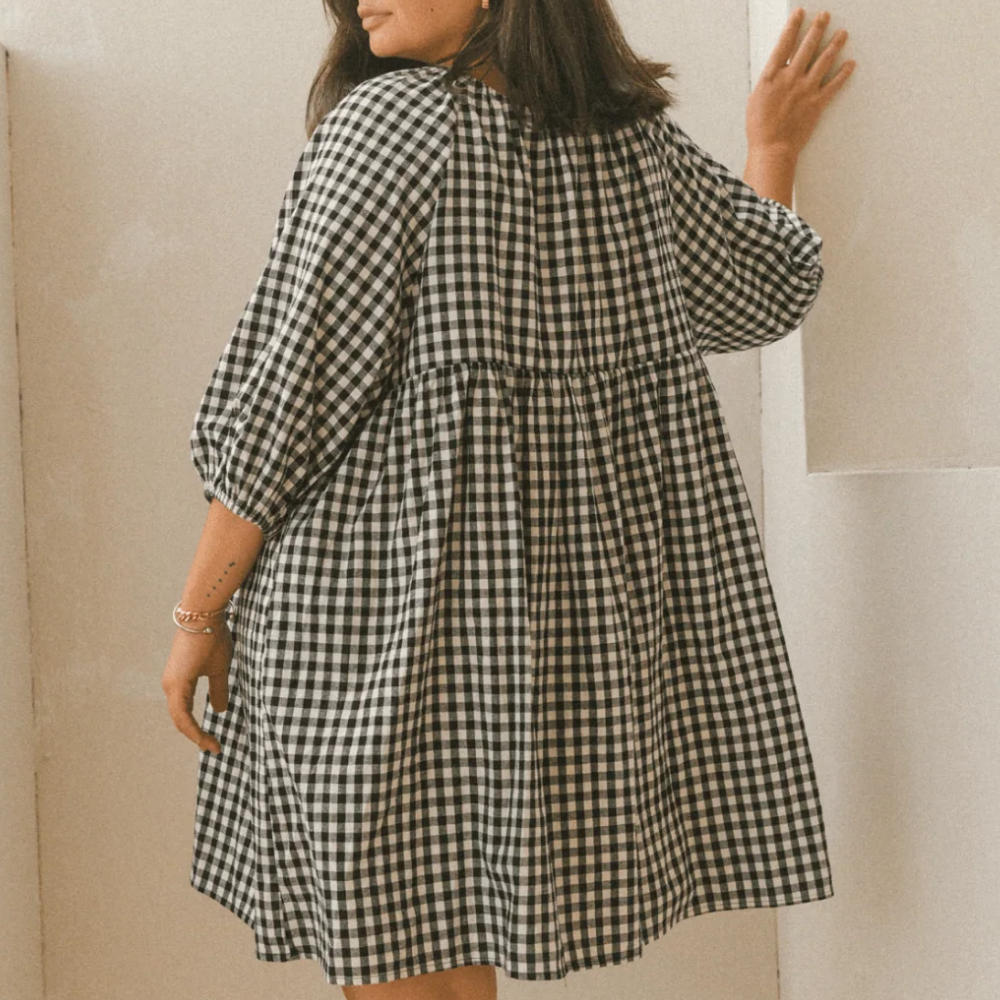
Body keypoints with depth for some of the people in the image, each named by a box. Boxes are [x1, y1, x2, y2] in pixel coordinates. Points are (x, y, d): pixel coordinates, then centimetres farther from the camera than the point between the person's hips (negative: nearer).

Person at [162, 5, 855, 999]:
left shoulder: (389, 123, -9)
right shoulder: (636, 144, 7)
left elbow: (287, 391, -12)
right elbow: (771, 286, 24)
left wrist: (198, 613, -5)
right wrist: (775, 147, 43)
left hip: (367, 614, -6)